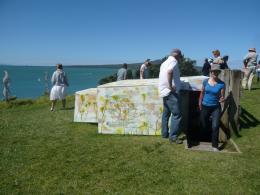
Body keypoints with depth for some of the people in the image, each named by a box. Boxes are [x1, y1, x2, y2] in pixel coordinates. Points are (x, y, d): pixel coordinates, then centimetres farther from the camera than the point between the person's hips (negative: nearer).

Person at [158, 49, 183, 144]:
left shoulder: (165, 62, 19)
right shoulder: (173, 61, -9)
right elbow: (169, 72, -31)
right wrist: (170, 86, -26)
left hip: (164, 91, 10)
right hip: (171, 92, -10)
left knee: (166, 113, 16)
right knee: (177, 114, -6)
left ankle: (164, 133, 25)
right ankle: (173, 136, -4)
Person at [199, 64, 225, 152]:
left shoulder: (221, 84, -10)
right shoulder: (205, 81, -5)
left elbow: (222, 96, -7)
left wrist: (222, 99, -30)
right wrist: (200, 103, 12)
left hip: (216, 107, -2)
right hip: (205, 106, 2)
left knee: (215, 126, -13)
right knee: (204, 125, 16)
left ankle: (215, 145, 2)